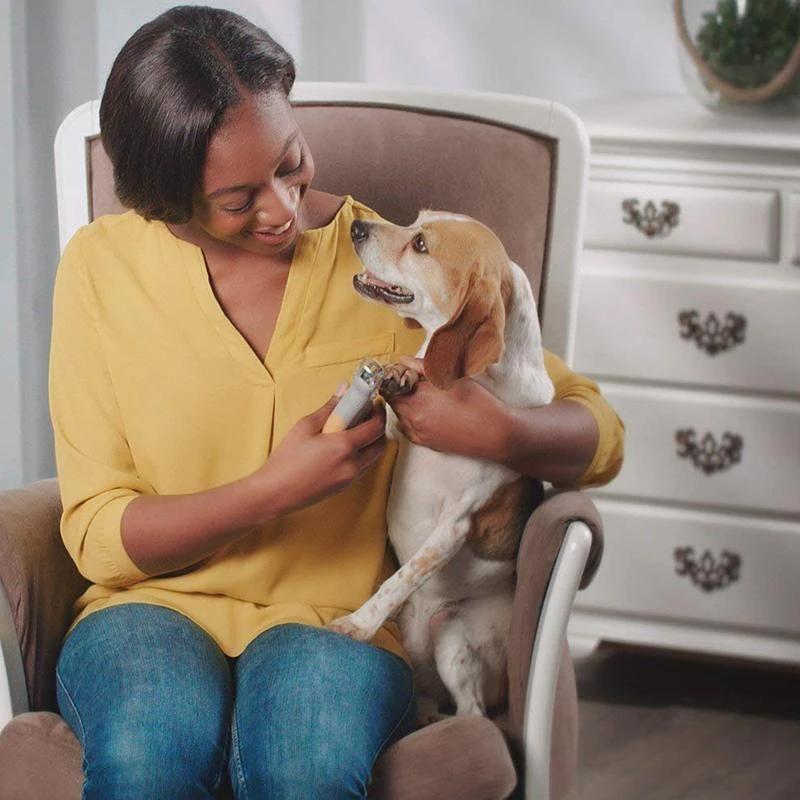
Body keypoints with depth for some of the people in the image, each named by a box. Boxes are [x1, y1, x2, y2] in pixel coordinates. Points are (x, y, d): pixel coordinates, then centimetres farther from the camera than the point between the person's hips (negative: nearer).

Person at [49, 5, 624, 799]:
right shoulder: (102, 265, 0)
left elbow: (598, 438, 3)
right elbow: (98, 533, -3)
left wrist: (504, 433, -21)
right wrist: (274, 491, -20)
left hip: (337, 617, 0)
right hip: (156, 606, 1)